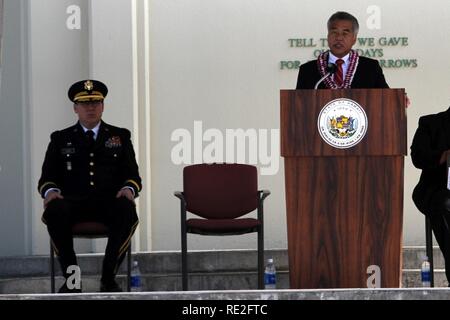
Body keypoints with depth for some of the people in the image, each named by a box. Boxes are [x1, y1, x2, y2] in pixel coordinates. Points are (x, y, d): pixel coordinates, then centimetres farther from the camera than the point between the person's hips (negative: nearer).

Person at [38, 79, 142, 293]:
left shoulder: (120, 136, 18)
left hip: (110, 203, 0)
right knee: (54, 212, -35)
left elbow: (133, 175, 14)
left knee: (127, 212, -35)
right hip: (72, 203, 0)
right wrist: (50, 191, -12)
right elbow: (47, 177, 12)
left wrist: (128, 189, -11)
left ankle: (108, 279, -21)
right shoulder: (61, 139, 17)